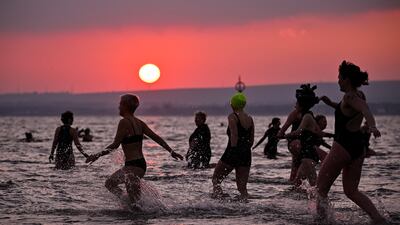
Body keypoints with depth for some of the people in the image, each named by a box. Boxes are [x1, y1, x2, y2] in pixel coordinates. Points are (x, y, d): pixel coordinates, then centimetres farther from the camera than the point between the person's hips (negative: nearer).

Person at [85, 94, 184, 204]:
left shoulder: (124, 122, -13)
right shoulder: (139, 123, 11)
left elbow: (115, 145, -15)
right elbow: (156, 138, 11)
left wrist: (98, 155, -10)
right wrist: (171, 152, 16)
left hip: (133, 166, -9)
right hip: (141, 164, 9)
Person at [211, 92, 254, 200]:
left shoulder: (232, 117, -7)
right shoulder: (249, 118, 13)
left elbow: (234, 135, -18)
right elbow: (251, 140, 15)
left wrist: (233, 152, -19)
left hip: (233, 152, -6)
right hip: (246, 155, 6)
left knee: (216, 179, 8)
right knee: (242, 186, 10)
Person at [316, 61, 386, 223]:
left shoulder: (350, 96, -16)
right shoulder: (359, 95, 11)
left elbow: (366, 110, -37)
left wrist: (372, 126, -54)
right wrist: (332, 104, 26)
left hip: (343, 146, -9)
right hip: (358, 147, 9)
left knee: (321, 187, 5)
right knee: (351, 191, 14)